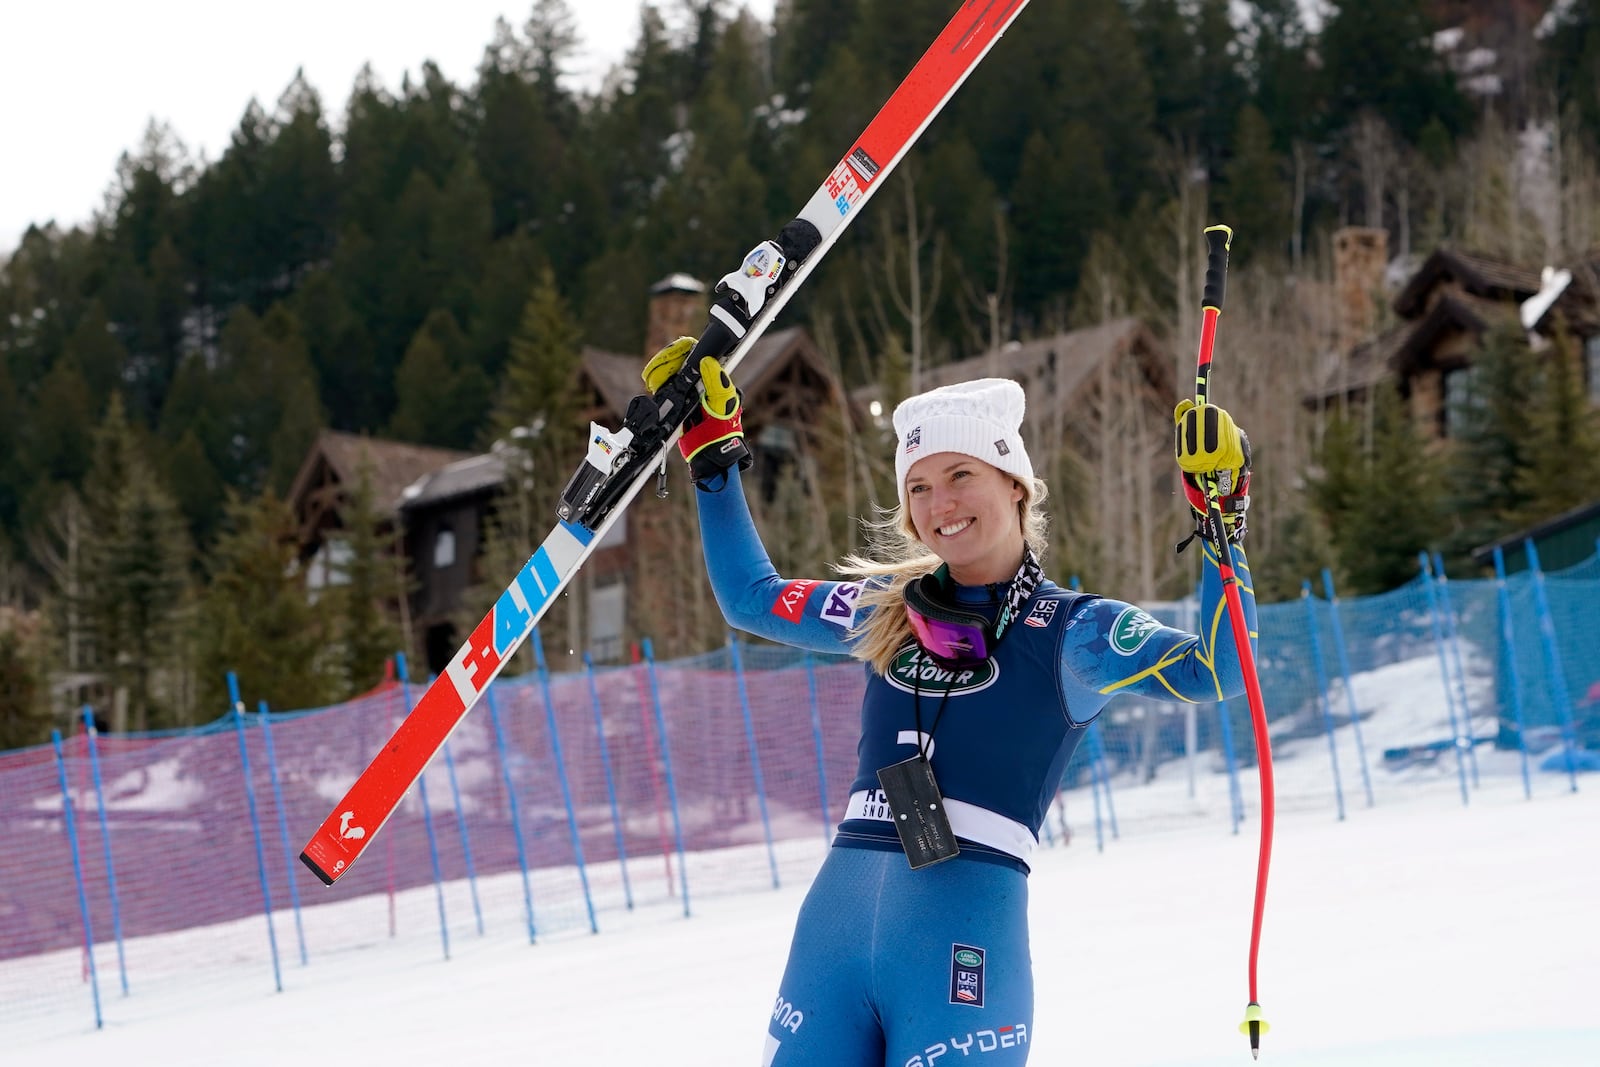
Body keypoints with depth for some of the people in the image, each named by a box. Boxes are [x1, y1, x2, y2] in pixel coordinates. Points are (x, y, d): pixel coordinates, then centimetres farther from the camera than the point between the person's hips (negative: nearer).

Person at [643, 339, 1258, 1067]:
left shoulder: (1073, 631, 2)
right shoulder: (887, 611, 16)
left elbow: (1217, 671, -12)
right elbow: (751, 599, 31)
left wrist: (1222, 520, -19)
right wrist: (713, 454, 31)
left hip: (968, 931, -5)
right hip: (833, 919, 5)